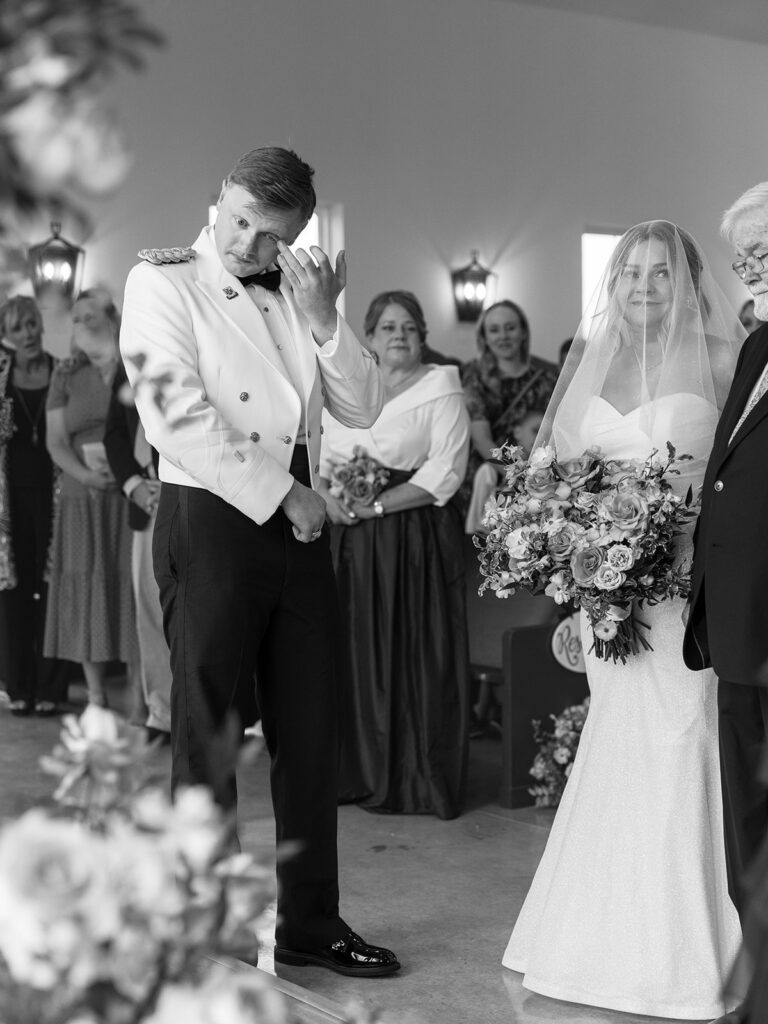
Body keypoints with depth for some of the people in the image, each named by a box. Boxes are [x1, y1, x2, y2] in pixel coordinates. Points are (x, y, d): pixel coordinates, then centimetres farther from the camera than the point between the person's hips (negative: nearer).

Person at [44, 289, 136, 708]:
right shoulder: (66, 374, 12)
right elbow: (56, 441, 6)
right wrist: (85, 473, -13)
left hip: (133, 496, -2)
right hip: (82, 498, 3)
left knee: (134, 591, -4)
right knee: (86, 593, 2)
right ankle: (96, 699, 10)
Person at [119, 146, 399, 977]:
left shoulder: (296, 293, 11)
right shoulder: (162, 281, -5)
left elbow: (362, 410, 8)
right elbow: (178, 419, -15)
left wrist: (322, 319, -6)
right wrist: (281, 492, -11)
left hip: (299, 526, 6)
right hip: (210, 520, -6)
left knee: (309, 736, 10)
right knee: (208, 738, 2)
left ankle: (310, 924, 23)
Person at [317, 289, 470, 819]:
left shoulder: (441, 388, -1)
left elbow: (445, 472, -10)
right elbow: (321, 457, 13)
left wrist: (378, 505, -14)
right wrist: (329, 494, -8)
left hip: (416, 538, -4)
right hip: (351, 539, 4)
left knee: (414, 653, -2)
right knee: (356, 652, 4)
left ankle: (418, 780, 8)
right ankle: (361, 771, 15)